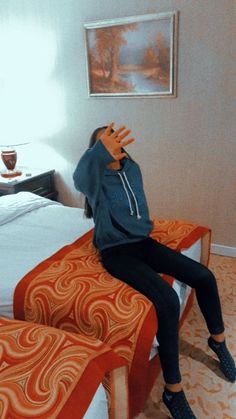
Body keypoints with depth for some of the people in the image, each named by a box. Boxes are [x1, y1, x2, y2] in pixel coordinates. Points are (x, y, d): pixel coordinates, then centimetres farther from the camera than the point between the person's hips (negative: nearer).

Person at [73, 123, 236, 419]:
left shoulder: (132, 169, 7)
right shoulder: (96, 177, -14)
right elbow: (81, 178, -42)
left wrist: (145, 226, 14)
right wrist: (99, 152, -62)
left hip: (142, 242, 7)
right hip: (116, 251, -6)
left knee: (204, 277, -3)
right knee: (168, 300, -28)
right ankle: (173, 390, -10)